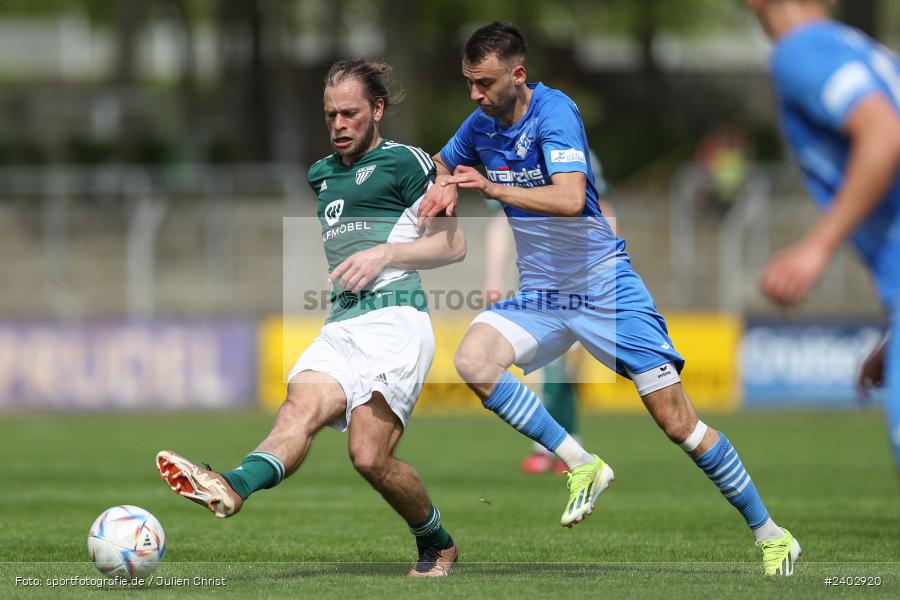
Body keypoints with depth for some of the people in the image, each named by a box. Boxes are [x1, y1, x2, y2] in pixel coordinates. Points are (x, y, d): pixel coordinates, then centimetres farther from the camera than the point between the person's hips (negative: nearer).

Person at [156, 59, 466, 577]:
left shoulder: (402, 161, 5)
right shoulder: (322, 174, 26)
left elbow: (454, 243, 2)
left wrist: (385, 253, -8)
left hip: (393, 317, -6)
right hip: (340, 323, 6)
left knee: (370, 456, -18)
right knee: (301, 407, -24)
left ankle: (438, 545, 5)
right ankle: (234, 487, -52)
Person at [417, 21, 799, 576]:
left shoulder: (554, 112, -18)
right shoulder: (481, 125, 2)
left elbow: (570, 199, -32)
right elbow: (444, 164, 25)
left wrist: (492, 187, -32)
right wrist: (445, 189, 3)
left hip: (605, 286, -6)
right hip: (541, 294, 6)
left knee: (678, 421, -7)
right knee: (473, 362, -24)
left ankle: (772, 535, 7)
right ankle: (582, 466, -10)